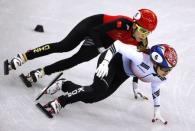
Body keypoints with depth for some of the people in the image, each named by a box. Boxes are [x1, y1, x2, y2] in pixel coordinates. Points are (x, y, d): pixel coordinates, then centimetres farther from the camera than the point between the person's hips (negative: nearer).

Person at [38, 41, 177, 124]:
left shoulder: (160, 78, -14)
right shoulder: (141, 58, -39)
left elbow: (155, 90, 8)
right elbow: (118, 45, -37)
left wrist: (157, 111, 15)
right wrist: (105, 62, -48)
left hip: (123, 73, 7)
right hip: (113, 59, -7)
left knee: (93, 96, -2)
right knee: (99, 90, -30)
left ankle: (64, 84, 17)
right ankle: (60, 102, -20)